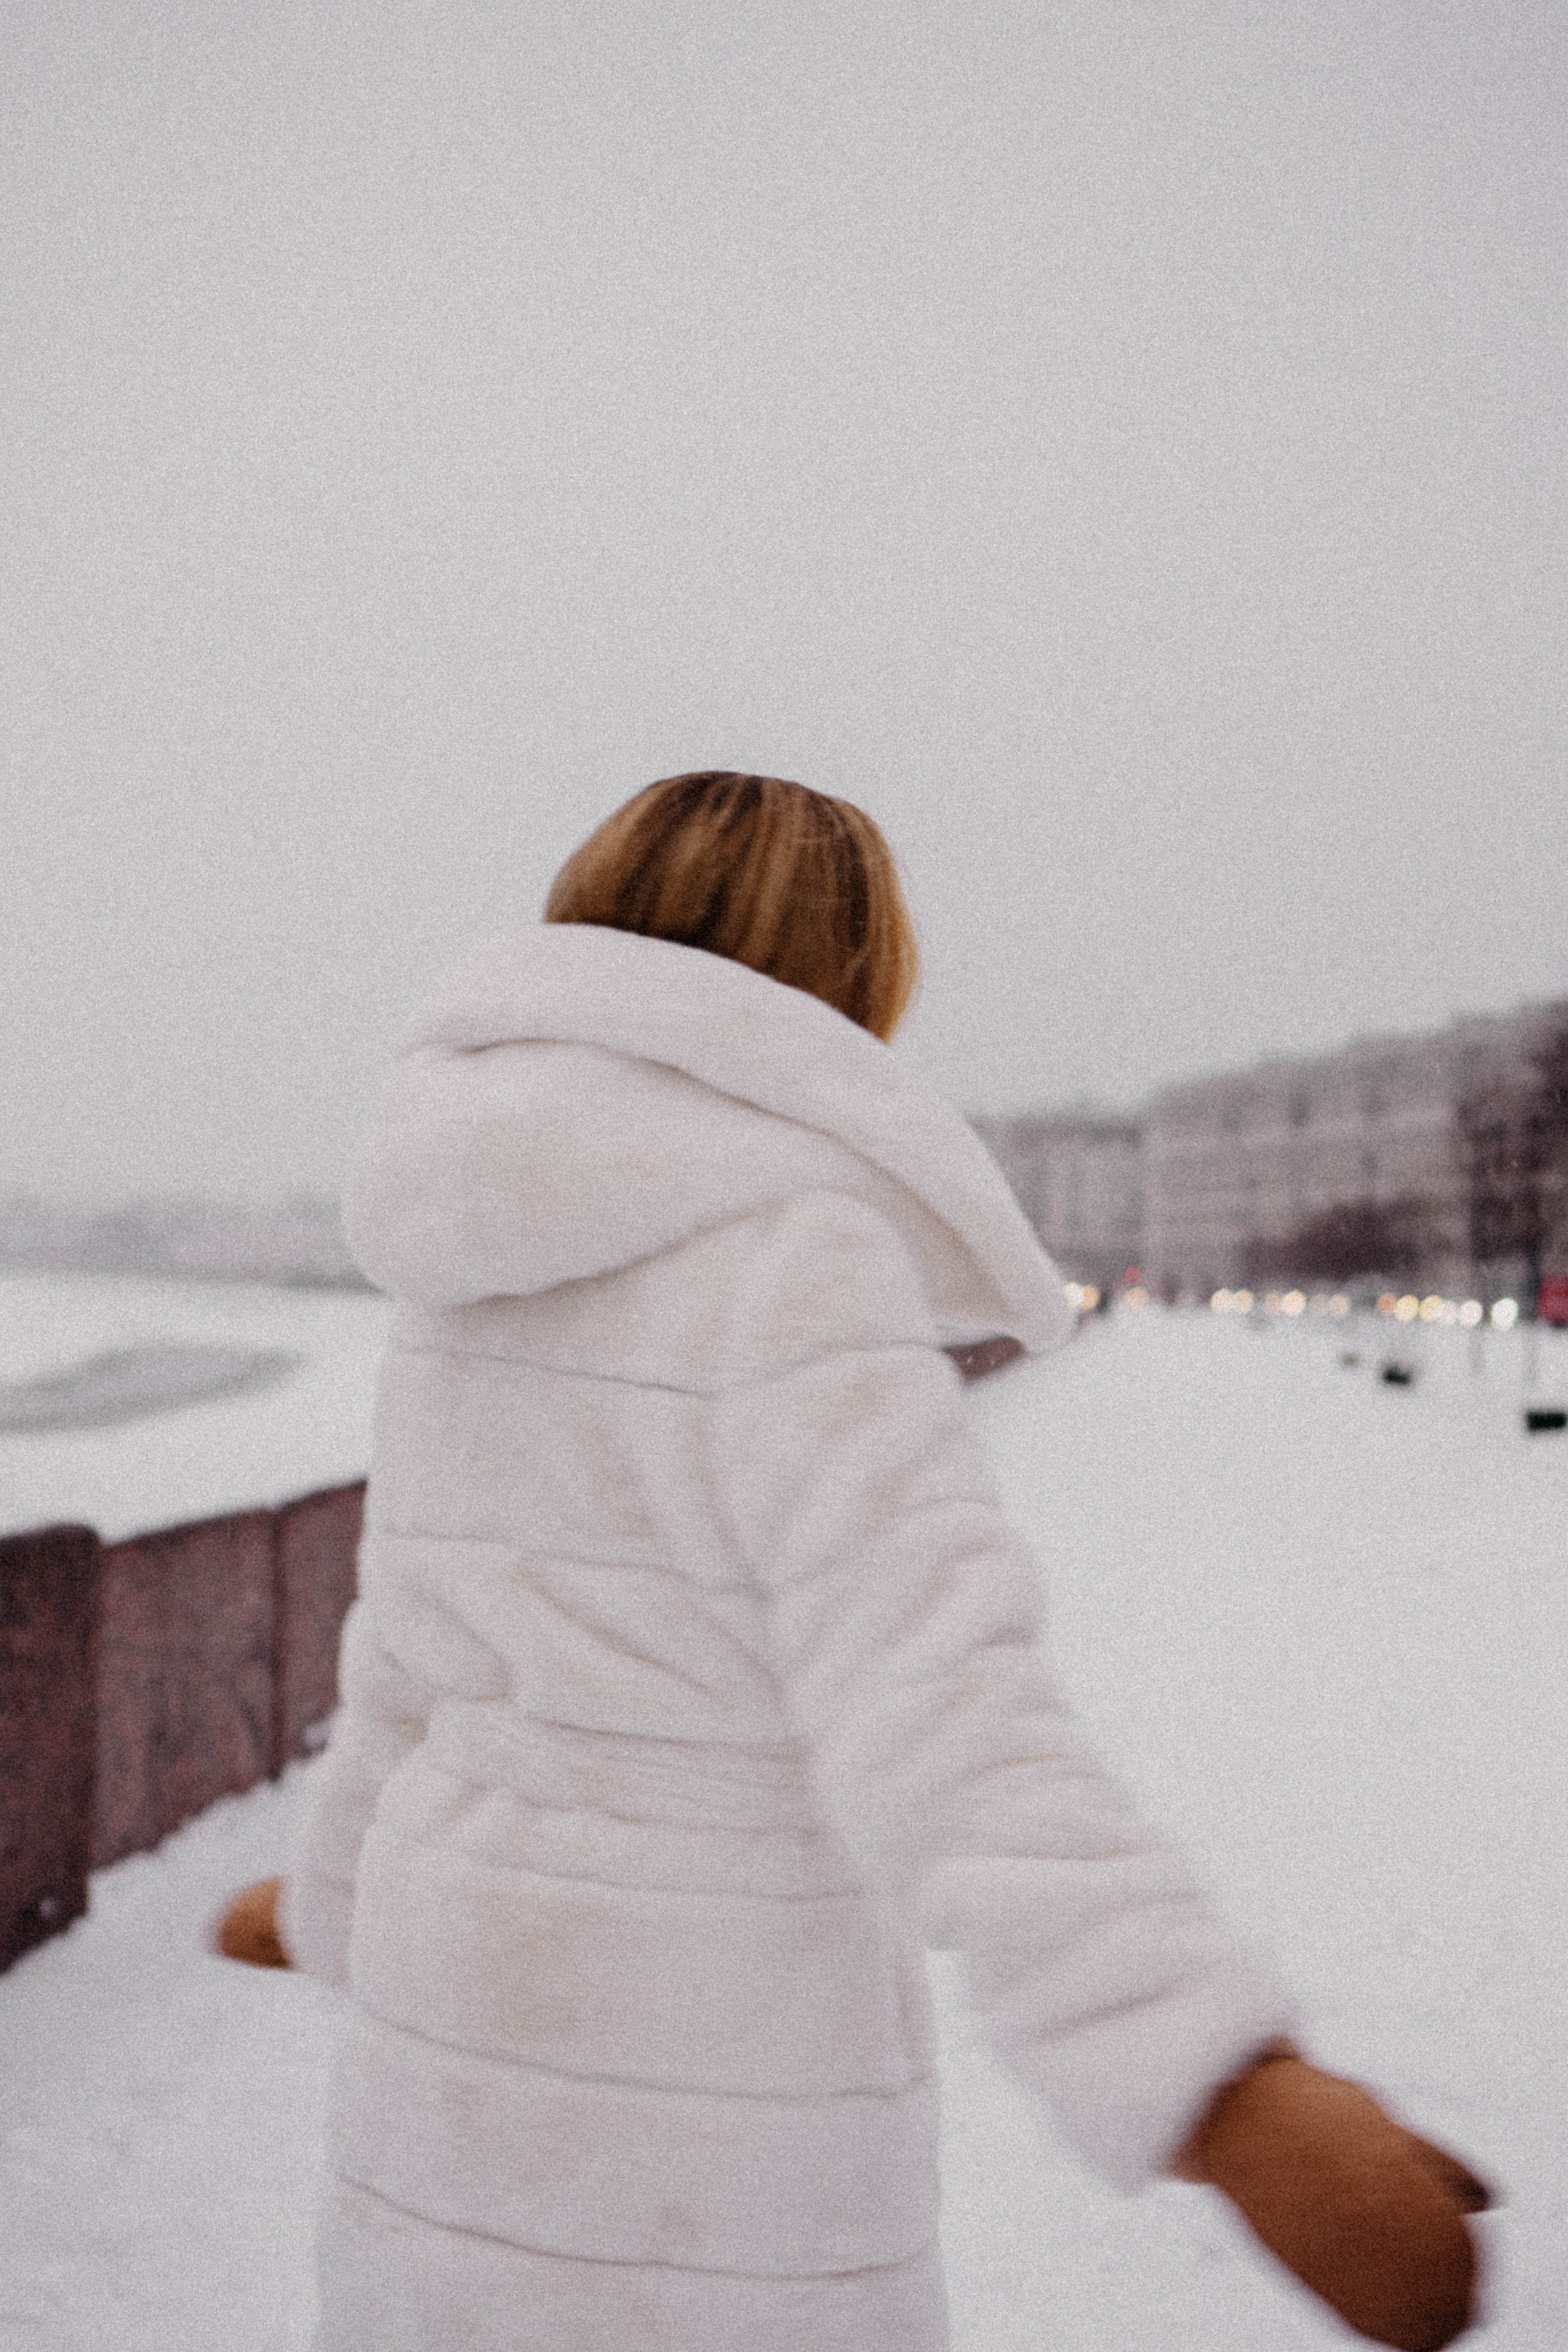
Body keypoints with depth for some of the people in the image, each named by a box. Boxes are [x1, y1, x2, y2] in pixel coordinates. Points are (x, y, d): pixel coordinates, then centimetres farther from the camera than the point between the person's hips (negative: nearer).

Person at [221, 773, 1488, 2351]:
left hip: (478, 1989, 8)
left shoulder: (502, 1255, 5)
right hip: (698, 2108, -8)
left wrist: (336, 1893, 31)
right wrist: (1234, 2098, -39)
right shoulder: (786, 1236, -20)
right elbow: (937, 1716, -31)